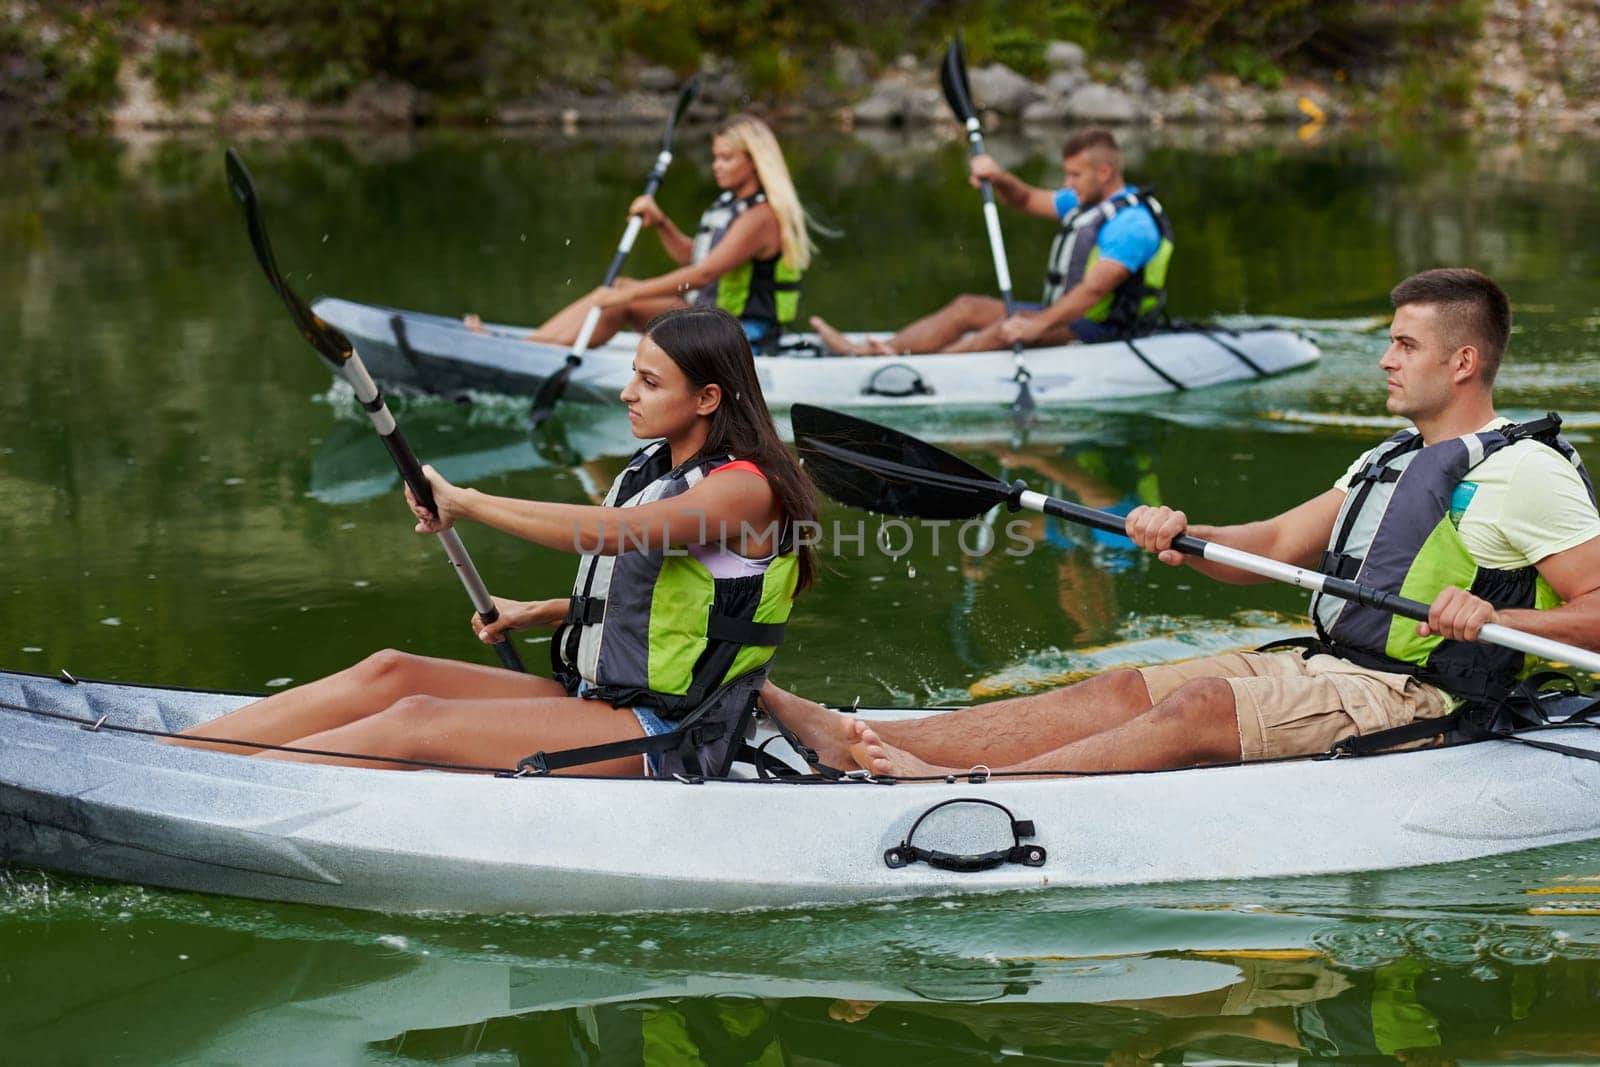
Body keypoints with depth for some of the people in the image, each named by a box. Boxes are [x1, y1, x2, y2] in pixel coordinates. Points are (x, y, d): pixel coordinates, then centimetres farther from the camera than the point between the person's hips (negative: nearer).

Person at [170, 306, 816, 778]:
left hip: (665, 739, -8)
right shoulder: (651, 468, 15)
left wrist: (464, 504, -25)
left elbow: (606, 533, -30)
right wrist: (541, 615, 12)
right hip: (591, 700, 8)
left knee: (416, 722, -22)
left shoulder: (745, 489, -16)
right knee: (388, 672, -9)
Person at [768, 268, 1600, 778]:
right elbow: (1273, 545, 15)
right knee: (1123, 690, -7)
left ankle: (968, 786, -38)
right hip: (1325, 669, 8)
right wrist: (1181, 539, -4)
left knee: (1198, 707, -28)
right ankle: (864, 740, -19)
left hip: (1407, 701, -8)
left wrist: (1494, 618, -30)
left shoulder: (1528, 472, -7)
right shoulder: (1394, 460, 21)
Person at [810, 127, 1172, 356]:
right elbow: (1025, 199, 23)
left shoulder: (1132, 222, -18)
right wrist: (999, 178, 0)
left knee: (1015, 327, -33)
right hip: (1064, 315, 10)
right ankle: (865, 352, -10)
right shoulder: (1084, 202, 15)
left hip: (1096, 331, -10)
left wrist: (1037, 325, -36)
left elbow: (1093, 290, -29)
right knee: (968, 307, 1)